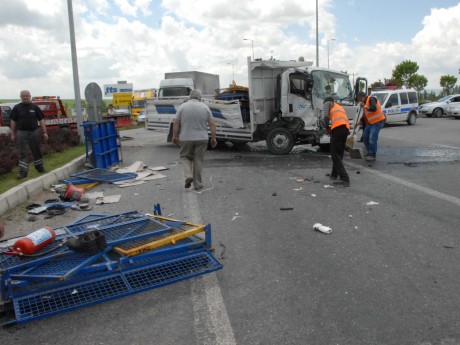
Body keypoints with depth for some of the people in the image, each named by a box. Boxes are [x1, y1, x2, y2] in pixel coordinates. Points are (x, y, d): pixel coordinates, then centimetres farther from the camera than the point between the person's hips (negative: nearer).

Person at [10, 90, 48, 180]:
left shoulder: (35, 107, 5)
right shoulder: (17, 108, 3)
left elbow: (41, 120, 4)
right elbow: (13, 121, 6)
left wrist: (44, 132, -2)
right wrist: (13, 134, 2)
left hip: (34, 132, 1)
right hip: (22, 133, -1)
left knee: (37, 151, 12)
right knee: (23, 153, -1)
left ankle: (40, 168, 26)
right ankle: (23, 172, 0)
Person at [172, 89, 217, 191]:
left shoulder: (183, 107, -1)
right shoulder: (205, 107, 2)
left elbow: (176, 123, -2)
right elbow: (212, 124, -2)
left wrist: (174, 136, 7)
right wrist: (213, 138, 3)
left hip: (185, 138, -1)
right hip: (201, 139, 1)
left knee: (185, 157, 17)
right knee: (198, 160, 8)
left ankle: (188, 175, -5)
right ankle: (197, 184, 11)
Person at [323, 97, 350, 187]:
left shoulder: (327, 103, 19)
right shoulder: (340, 107, 38)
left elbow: (326, 116, 2)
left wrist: (326, 126, 16)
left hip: (337, 127, -7)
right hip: (346, 128, 7)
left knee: (335, 154, -6)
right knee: (339, 154, 20)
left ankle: (345, 179, -16)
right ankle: (334, 174, 34)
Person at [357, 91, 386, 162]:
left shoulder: (371, 99, -14)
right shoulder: (365, 102, 13)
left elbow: (374, 108, -32)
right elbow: (365, 115, 21)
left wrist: (364, 106, -27)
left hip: (378, 121, -10)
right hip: (371, 122, 10)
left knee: (372, 139, -13)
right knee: (365, 137, 12)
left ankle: (372, 155, -4)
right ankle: (369, 152, 25)